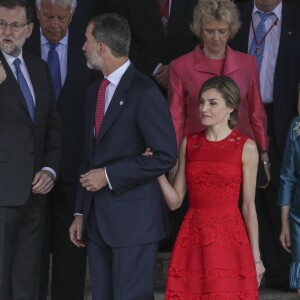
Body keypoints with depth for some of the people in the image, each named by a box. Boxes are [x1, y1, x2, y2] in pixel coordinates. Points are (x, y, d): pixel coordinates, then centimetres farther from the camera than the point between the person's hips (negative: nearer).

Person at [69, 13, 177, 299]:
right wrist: (81, 212, 14)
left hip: (132, 219, -8)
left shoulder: (144, 92, -13)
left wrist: (109, 175, -16)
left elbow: (165, 156, -18)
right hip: (97, 219, 8)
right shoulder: (94, 91, 13)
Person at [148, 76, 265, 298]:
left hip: (229, 240, -3)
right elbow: (175, 201, 7)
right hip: (192, 239, 3)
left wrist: (256, 257, 2)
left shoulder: (246, 147, -1)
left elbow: (248, 206, 2)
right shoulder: (189, 143, 8)